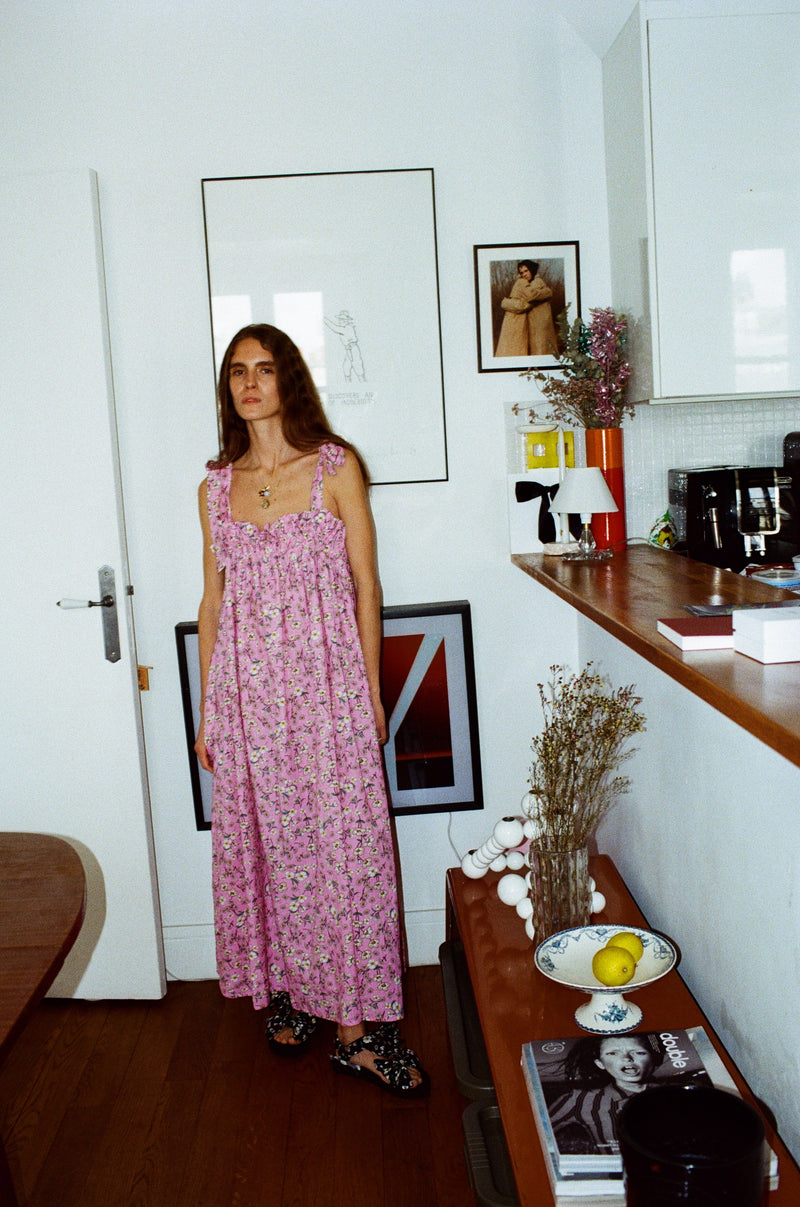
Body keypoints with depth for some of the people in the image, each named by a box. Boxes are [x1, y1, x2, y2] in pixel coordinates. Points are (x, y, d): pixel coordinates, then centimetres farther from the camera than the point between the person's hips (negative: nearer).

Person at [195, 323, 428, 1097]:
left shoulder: (336, 468, -1)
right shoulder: (216, 487, 8)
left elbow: (365, 586, 1)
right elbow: (212, 603, 11)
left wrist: (370, 692, -1)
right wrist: (206, 711, 11)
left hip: (324, 684, -3)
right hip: (247, 688, 3)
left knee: (345, 846, 0)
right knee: (263, 844, 10)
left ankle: (357, 1028, 10)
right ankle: (283, 990, 30)